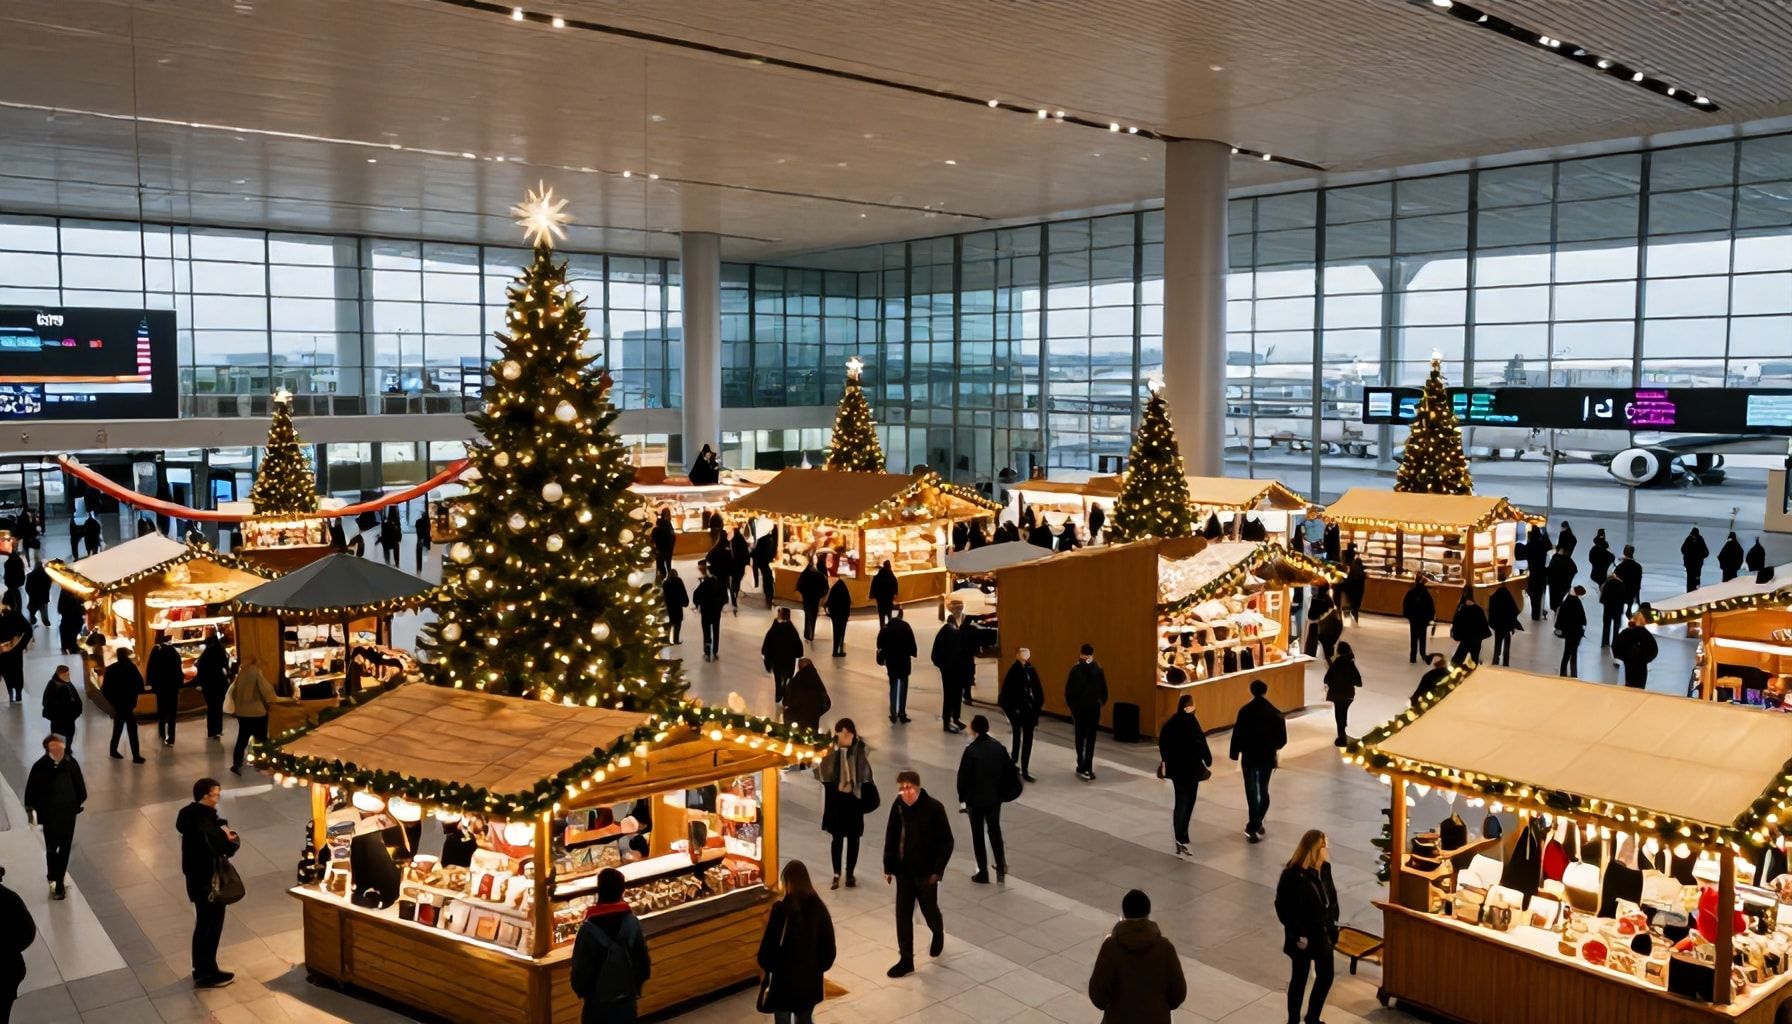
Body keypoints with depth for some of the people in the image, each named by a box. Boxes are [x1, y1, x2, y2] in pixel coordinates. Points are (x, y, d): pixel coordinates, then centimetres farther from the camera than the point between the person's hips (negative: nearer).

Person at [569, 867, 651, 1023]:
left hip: (597, 1000, -3)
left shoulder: (589, 928, -19)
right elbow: (643, 962, -2)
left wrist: (580, 990, 6)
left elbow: (581, 969, -14)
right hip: (626, 998, 3)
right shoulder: (632, 923, -9)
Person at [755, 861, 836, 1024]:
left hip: (784, 979, -4)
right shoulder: (819, 908, -4)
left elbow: (769, 946, -15)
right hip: (810, 979, 4)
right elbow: (828, 946, 2)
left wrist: (767, 965, 4)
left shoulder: (782, 909, -18)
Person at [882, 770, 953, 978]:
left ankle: (938, 934, 48)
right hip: (904, 870, 4)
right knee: (902, 914, 5)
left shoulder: (934, 808, -20)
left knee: (929, 910, 15)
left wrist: (937, 870, -16)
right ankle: (906, 960, 17)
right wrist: (888, 867, 2)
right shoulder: (898, 805, -8)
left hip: (926, 871, -3)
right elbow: (891, 837, 3)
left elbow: (946, 841, -14)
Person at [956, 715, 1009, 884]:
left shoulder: (971, 751, -21)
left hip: (976, 799, -4)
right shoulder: (998, 747, -5)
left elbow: (963, 776, -16)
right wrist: (1001, 791, 13)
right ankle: (1001, 868, 18)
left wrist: (962, 797, -2)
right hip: (995, 797, 4)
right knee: (995, 831, 19)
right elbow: (1009, 770, 2)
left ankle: (983, 873, 14)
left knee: (978, 834, 9)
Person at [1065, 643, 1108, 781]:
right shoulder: (1098, 670, -4)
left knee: (1080, 737, 13)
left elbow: (1069, 689, -7)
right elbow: (1104, 690, 0)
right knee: (1091, 738, 4)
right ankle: (1087, 768, -1)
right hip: (1094, 707, 1)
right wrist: (1101, 703, 18)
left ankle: (1082, 766, 14)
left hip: (1078, 707, 0)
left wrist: (1070, 704, 9)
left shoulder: (1076, 669, -8)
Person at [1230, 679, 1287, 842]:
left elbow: (1237, 734, -9)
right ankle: (1256, 824, 5)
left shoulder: (1244, 711, -9)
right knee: (1263, 790, 13)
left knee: (1251, 791, 12)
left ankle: (1254, 825, 13)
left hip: (1249, 756, 0)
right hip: (1267, 757, 0)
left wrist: (1235, 754, 1)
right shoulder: (1275, 713, -7)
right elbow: (1282, 740, -6)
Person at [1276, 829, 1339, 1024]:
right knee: (1300, 977, 9)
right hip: (1303, 936, -6)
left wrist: (1333, 922, 6)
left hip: (1323, 933, 6)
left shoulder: (1324, 866, -4)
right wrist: (1298, 934, -18)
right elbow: (1282, 907, -18)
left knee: (1325, 976, 16)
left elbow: (1331, 894, 11)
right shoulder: (1292, 874, -23)